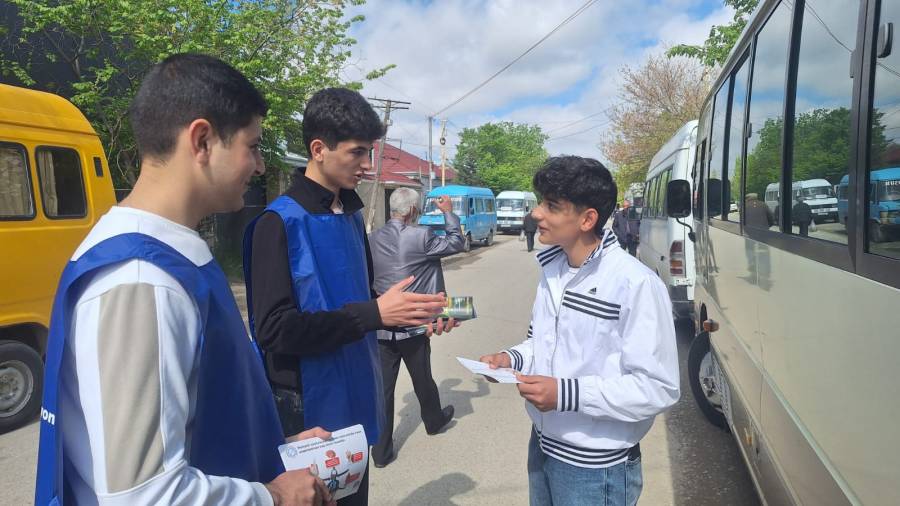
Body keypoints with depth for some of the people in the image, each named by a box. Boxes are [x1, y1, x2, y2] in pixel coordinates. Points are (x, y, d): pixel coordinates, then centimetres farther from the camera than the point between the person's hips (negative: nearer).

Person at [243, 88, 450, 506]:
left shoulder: (352, 216, 7)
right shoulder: (279, 223, -16)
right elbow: (273, 328, -22)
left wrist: (410, 314, -2)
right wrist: (374, 314, -24)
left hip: (357, 397, 7)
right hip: (308, 407, -7)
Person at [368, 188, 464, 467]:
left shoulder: (374, 238, 0)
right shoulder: (420, 236, -15)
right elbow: (457, 243, -1)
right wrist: (448, 212, 11)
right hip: (413, 327, -3)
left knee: (383, 387, 7)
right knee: (422, 379, 19)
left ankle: (381, 451, 15)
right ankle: (434, 420, 45)